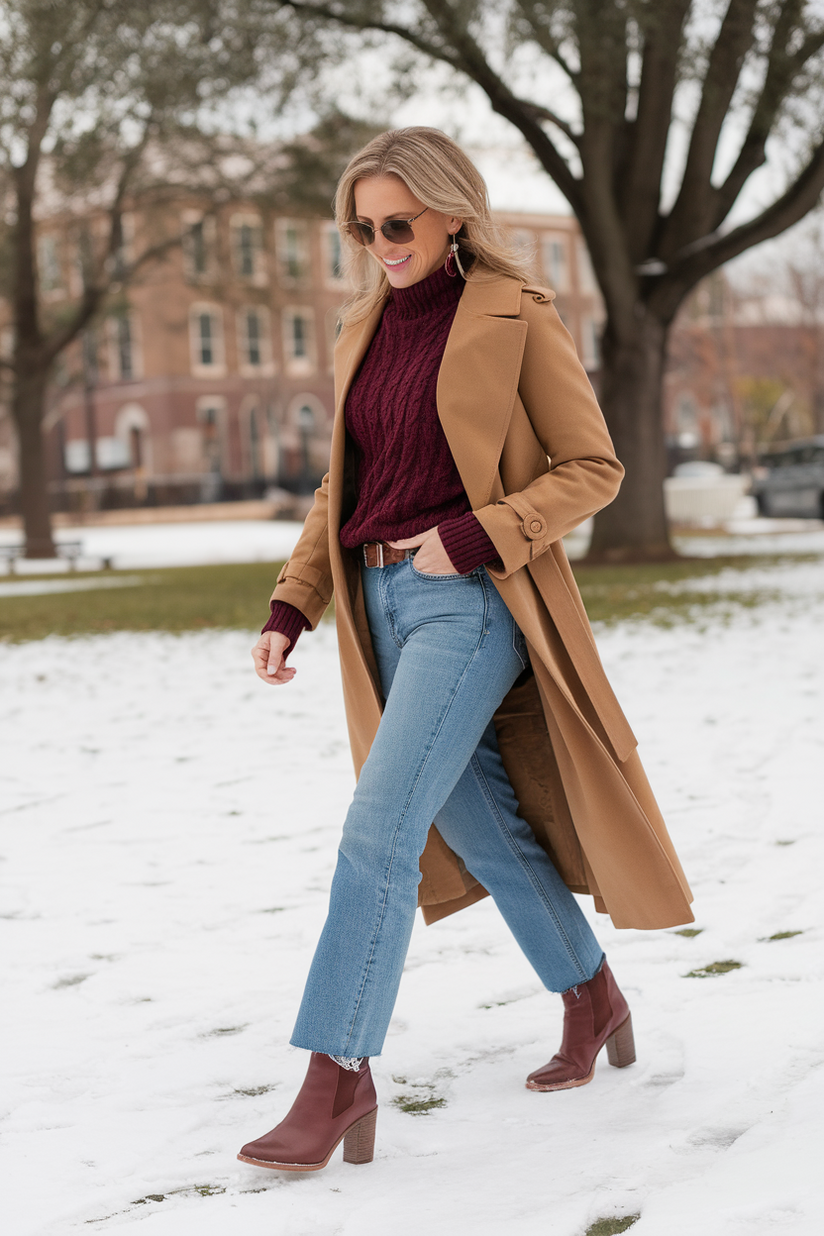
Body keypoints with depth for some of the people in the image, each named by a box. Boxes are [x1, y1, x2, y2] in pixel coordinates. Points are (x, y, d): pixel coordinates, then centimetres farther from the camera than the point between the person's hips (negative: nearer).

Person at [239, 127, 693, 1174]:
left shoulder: (516, 317, -6)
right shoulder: (364, 333, 12)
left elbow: (593, 468, -6)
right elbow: (340, 487, 16)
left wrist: (473, 537, -17)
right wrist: (290, 608, 6)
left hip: (472, 604, -7)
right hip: (381, 606, 7)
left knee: (378, 831, -16)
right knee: (481, 826, 15)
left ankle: (338, 1077, -10)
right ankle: (593, 998, 36)